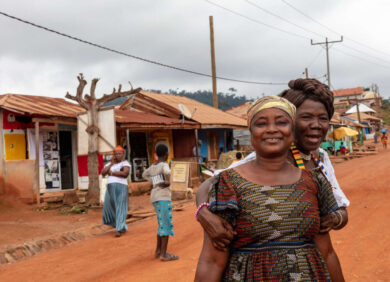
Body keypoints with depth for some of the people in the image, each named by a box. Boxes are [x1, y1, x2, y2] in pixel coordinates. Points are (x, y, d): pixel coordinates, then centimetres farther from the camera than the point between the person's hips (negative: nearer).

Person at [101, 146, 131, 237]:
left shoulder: (125, 163, 2)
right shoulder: (109, 164, 18)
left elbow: (125, 173, -16)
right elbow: (103, 173, 1)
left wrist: (111, 173, -8)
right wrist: (112, 163, -2)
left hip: (121, 188, -6)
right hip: (110, 188, 6)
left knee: (120, 209, -10)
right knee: (110, 207, 8)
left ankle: (119, 230, -13)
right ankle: (122, 226, 27)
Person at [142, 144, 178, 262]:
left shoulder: (152, 167, 13)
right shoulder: (164, 165, -9)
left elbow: (144, 175, 32)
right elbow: (167, 172, -32)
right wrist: (167, 182, -14)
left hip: (155, 198, 8)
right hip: (163, 198, -8)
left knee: (162, 224, 17)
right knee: (167, 225, -6)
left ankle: (158, 251, 21)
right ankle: (164, 254, -7)